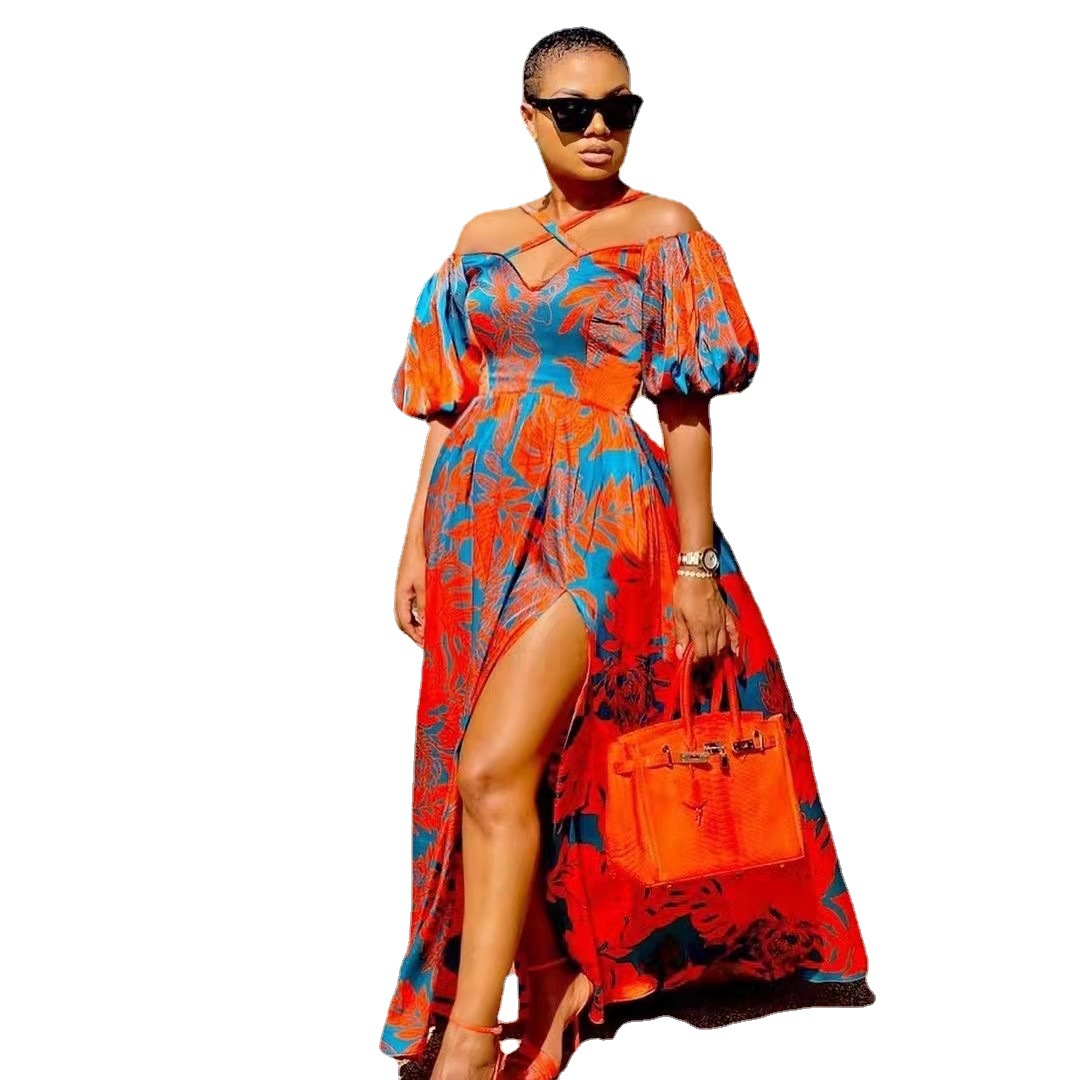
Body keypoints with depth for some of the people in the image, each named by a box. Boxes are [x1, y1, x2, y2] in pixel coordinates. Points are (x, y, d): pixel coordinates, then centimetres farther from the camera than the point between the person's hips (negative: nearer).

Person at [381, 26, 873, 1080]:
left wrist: (696, 565, -7)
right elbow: (448, 404, 15)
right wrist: (417, 543, 11)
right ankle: (558, 982, 26)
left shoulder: (664, 231, 1)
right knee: (530, 774, 10)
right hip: (483, 519, 5)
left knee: (493, 770, -15)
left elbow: (687, 406, -3)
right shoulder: (484, 239, 13)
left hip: (597, 517, -5)